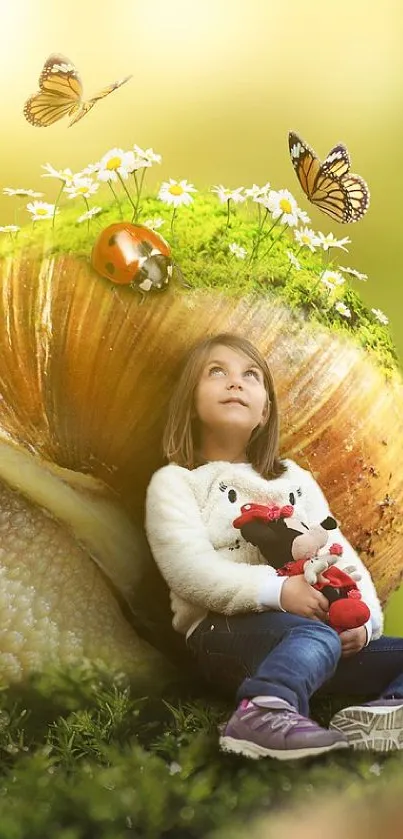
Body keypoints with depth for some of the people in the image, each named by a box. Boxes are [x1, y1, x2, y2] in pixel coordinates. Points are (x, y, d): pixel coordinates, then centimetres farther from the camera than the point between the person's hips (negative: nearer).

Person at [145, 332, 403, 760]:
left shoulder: (296, 479, 24)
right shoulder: (175, 481, 6)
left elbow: (341, 554, 15)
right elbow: (189, 569, -11)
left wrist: (364, 618, -5)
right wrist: (276, 590, -24)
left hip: (316, 625, 7)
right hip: (226, 630, -6)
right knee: (316, 639, -36)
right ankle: (261, 716, -61)